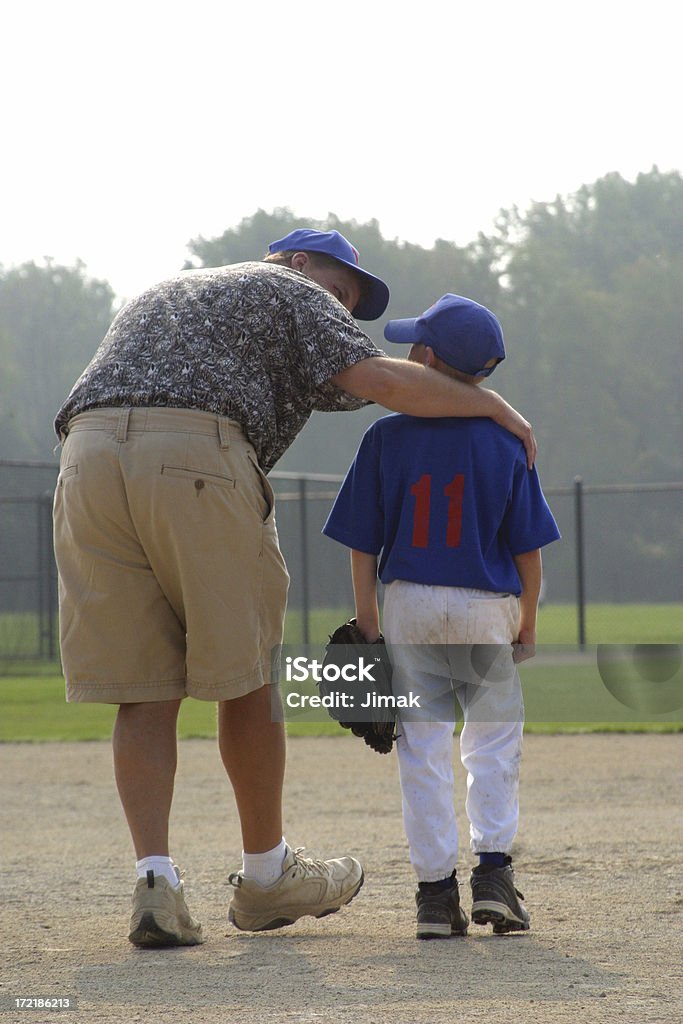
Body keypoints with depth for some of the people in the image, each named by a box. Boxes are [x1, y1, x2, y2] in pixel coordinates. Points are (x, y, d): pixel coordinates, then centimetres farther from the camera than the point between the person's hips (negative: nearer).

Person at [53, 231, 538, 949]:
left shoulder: (157, 296, 39)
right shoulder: (290, 291, 20)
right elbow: (379, 380, 4)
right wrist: (492, 406, 15)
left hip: (86, 457, 5)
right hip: (196, 459, -5)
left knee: (143, 692, 6)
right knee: (245, 675, 9)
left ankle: (155, 880, -9)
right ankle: (265, 876, 21)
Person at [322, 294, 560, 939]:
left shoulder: (388, 438, -4)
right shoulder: (505, 443, -2)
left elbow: (363, 544, -2)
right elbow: (527, 547, 1)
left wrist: (367, 619, 8)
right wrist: (528, 620, 13)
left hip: (410, 606, 0)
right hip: (489, 613, 0)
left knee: (422, 747, 4)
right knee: (494, 741, 12)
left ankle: (435, 888, 2)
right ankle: (493, 871, 1)